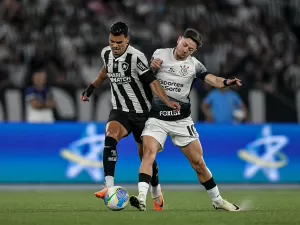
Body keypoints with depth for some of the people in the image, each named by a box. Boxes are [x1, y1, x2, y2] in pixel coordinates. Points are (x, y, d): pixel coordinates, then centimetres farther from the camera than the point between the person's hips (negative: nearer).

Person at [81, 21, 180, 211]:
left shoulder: (136, 57, -20)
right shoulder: (106, 53, -2)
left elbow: (152, 82, -24)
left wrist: (167, 101, -37)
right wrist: (91, 88, 25)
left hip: (142, 113, -3)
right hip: (120, 111, 3)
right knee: (110, 136, -28)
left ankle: (157, 193, 32)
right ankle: (109, 187, -36)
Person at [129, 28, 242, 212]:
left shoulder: (194, 65, -2)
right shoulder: (160, 54, -1)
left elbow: (213, 80, -14)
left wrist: (226, 82, -37)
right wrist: (151, 67, -13)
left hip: (181, 121, 1)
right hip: (157, 119, -1)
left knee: (198, 162, 6)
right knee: (149, 153, -25)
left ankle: (218, 200, 23)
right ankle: (141, 198, -35)